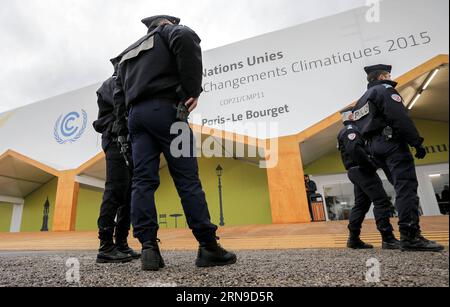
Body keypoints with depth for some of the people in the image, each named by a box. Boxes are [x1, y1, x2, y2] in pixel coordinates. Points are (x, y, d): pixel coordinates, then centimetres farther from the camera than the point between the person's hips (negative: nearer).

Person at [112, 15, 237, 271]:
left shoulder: (127, 54, 35)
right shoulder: (168, 32, 16)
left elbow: (119, 94, 27)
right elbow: (186, 38, -10)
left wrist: (122, 129, 23)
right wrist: (194, 89, -13)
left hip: (135, 114, 7)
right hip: (164, 109, -6)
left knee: (143, 181, -2)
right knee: (188, 179, -9)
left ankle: (148, 247, -9)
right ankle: (209, 247, -7)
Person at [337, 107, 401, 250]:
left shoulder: (345, 132, 25)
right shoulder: (351, 129, -7)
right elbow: (355, 149, -24)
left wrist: (370, 165, 11)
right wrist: (371, 166, -18)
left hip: (356, 172, 10)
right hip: (361, 170, -10)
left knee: (361, 204, 9)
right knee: (381, 201, -11)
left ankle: (354, 239, 10)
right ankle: (388, 238, -11)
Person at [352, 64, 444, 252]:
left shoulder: (361, 102, 25)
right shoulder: (384, 89, 0)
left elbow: (360, 130, 22)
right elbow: (400, 118, -14)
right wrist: (417, 143, -14)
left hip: (375, 147, 9)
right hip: (392, 142, -8)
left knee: (402, 188, 10)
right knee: (407, 187, -13)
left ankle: (409, 235, 9)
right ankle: (411, 236, -19)